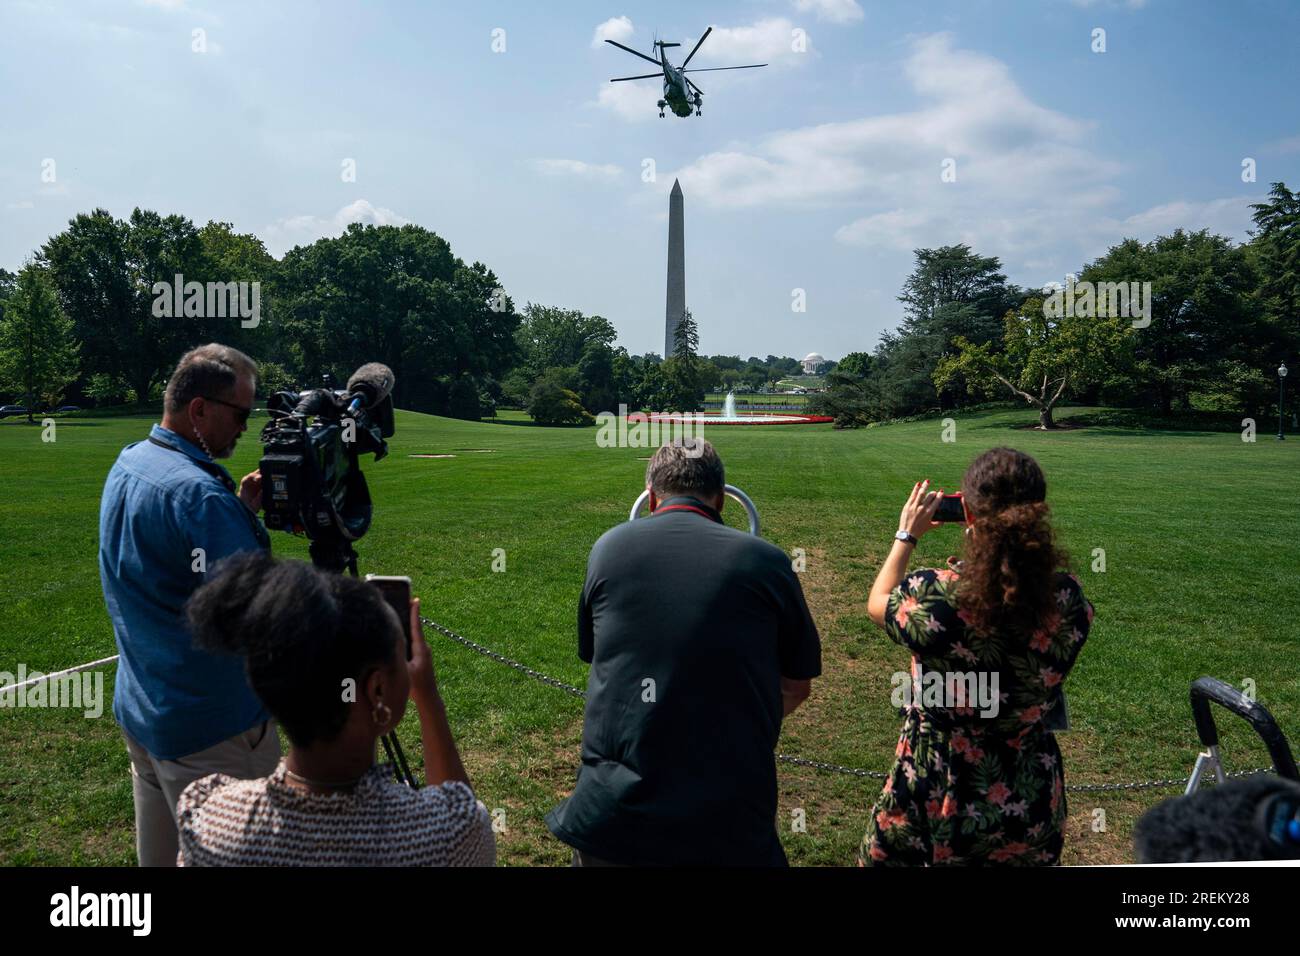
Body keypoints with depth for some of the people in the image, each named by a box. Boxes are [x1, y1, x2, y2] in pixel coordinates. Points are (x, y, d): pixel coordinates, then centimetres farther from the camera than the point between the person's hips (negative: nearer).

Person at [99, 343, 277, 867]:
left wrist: (241, 508, 2)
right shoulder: (198, 493, -25)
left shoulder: (126, 465, 5)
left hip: (137, 710, 10)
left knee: (160, 850, 22)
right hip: (210, 727, -9)